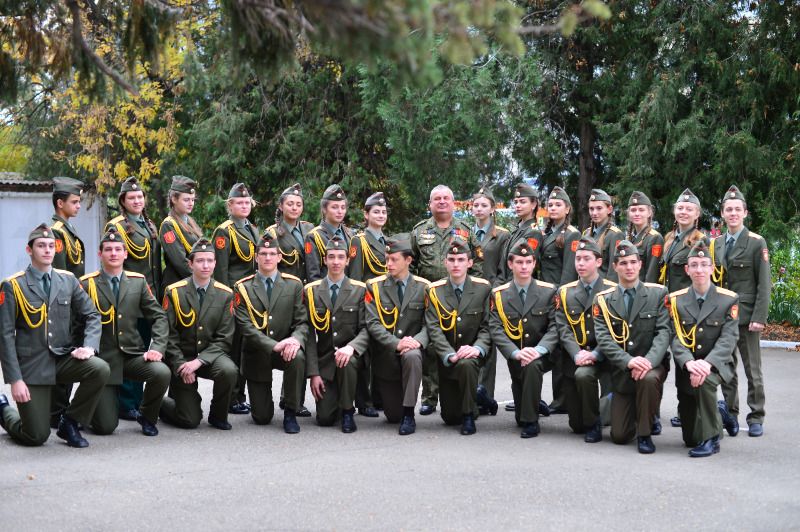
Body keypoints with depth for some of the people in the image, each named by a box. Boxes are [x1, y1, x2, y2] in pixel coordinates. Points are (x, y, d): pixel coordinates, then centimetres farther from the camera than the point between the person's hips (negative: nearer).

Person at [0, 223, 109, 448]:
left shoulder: (68, 280, 5)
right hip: (31, 364, -3)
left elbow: (92, 316, 8)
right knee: (36, 436, -6)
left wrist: (89, 346, -12)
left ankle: (69, 422, -4)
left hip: (63, 358, 4)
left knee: (100, 369, -27)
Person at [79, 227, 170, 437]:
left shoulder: (138, 281, 7)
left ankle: (146, 415, 1)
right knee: (106, 426, -11)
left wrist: (157, 347, -10)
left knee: (162, 372, -29)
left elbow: (159, 317, 5)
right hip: (102, 358, -3)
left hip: (133, 355, 3)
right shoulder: (87, 284, -3)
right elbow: (77, 325, -1)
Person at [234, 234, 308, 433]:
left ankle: (290, 413, -15)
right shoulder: (243, 288, -3)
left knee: (298, 357, -37)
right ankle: (262, 402, 38)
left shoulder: (294, 285, 2)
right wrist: (274, 346, -27)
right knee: (262, 418, -3)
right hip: (257, 355, -1)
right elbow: (246, 326, -13)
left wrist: (296, 339, -27)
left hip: (286, 349, 1)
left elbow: (302, 322, -3)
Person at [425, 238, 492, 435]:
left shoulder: (483, 288, -3)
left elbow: (487, 326, -6)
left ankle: (469, 416, -18)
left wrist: (477, 349, -26)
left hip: (471, 355, -2)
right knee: (450, 417, 1)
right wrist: (450, 355, -26)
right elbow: (434, 329, -11)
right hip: (446, 359, 2)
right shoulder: (435, 291, -3)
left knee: (467, 364, -39)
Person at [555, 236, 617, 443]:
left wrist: (595, 355, -22)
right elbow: (563, 329, -2)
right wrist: (577, 354, -19)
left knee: (583, 375, -37)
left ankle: (594, 424, -13)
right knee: (576, 424, 1)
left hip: (601, 358, -3)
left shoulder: (612, 291, -2)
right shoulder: (565, 292, 8)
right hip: (574, 358, 3)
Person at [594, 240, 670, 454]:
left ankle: (645, 434, -15)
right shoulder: (603, 300, 1)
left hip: (651, 365, -1)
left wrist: (649, 361, -27)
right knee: (619, 436, -4)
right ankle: (638, 415, 33)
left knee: (648, 379, -39)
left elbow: (663, 332, -9)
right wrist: (629, 361, -26)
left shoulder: (658, 294, 0)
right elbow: (603, 338, -9)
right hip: (621, 372, 1)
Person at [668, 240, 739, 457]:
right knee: (690, 438, 3)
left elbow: (728, 339, -13)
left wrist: (707, 363, -30)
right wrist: (689, 362, -27)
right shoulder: (676, 300, 2)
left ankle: (710, 438, -21)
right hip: (686, 368, 3)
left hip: (716, 365, -3)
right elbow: (676, 338, -7)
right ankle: (716, 415, 38)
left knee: (704, 381, -40)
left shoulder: (729, 300, -4)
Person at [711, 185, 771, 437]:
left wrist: (759, 317, -14)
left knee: (752, 369, 3)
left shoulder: (757, 243, -4)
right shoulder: (715, 244, 10)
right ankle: (730, 415, 15)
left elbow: (764, 284, -7)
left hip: (746, 315, -4)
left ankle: (756, 419, 11)